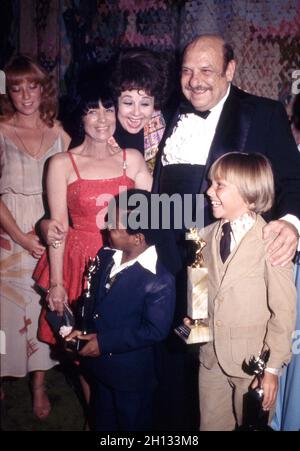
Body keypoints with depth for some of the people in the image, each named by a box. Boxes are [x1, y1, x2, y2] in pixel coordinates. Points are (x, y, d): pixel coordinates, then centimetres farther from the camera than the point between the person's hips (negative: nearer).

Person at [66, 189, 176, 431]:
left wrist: (104, 342, -23)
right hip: (99, 365, 7)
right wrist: (81, 329, -9)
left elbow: (156, 330, -25)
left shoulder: (159, 281, -27)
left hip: (131, 374, -7)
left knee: (133, 424, 19)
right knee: (103, 422, 28)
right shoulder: (106, 256, -5)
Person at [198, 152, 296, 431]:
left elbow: (283, 310, -12)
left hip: (253, 361, -5)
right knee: (210, 425, 16)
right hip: (211, 356, 5)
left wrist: (273, 368, -11)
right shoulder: (207, 236, 4)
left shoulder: (272, 242, -15)